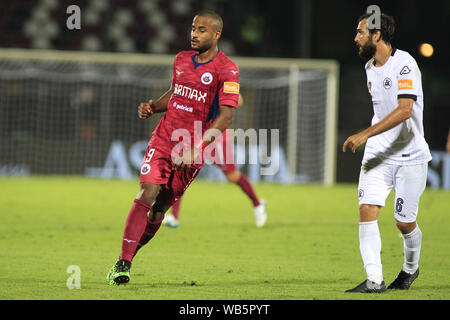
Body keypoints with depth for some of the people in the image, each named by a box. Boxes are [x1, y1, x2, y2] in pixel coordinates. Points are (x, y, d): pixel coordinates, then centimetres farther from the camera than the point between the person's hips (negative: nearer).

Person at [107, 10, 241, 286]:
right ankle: (123, 263, -15)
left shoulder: (227, 70, -9)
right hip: (163, 139, 3)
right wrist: (152, 107, 6)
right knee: (147, 195, -14)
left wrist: (195, 148, -25)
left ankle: (133, 250, 22)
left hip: (193, 151, -3)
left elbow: (226, 116, -16)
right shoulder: (182, 59, 10)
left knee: (160, 208, 2)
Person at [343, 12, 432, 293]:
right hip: (378, 153, 6)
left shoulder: (404, 64, -16)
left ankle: (411, 268, 31)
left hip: (410, 156, -6)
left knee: (405, 222, 2)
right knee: (367, 209, -13)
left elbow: (404, 110, -28)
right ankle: (374, 280, -14)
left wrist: (365, 134, -32)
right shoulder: (370, 67, 10)